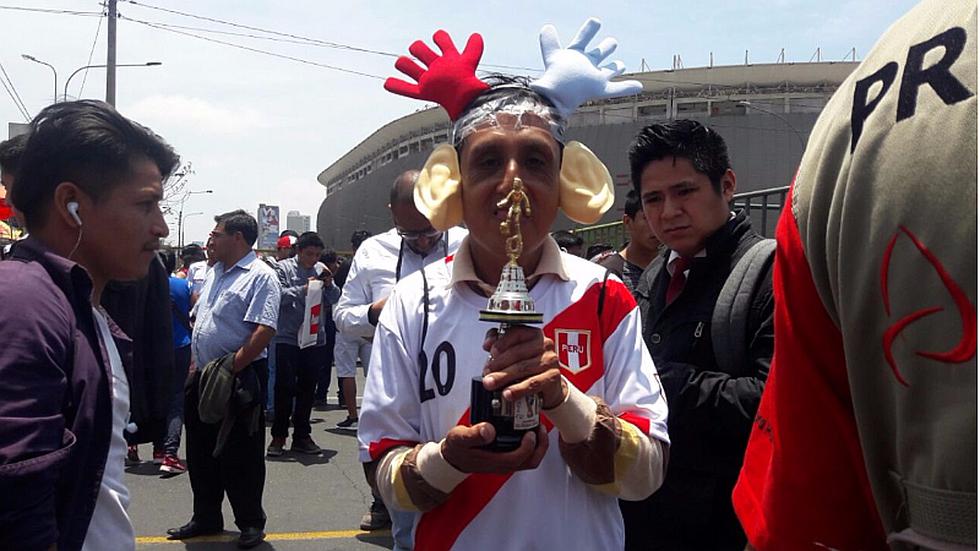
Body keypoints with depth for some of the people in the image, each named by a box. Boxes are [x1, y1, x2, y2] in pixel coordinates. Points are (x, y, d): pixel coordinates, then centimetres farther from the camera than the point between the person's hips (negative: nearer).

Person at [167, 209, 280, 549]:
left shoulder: (260, 276, -12)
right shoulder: (214, 273, 16)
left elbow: (264, 330, -22)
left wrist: (232, 367, -24)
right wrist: (197, 365, 13)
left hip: (239, 378, -9)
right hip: (203, 377, 9)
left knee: (241, 456, 1)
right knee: (201, 453, 16)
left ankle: (251, 523, 16)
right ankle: (206, 518, 30)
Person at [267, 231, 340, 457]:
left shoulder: (321, 269, 9)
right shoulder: (283, 268, -2)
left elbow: (335, 299, 9)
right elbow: (279, 296, -12)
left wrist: (329, 285, -9)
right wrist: (303, 290, -20)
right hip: (288, 338, -4)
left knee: (307, 389, 10)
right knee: (285, 388, -2)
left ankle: (301, 436, 20)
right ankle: (279, 436, 9)